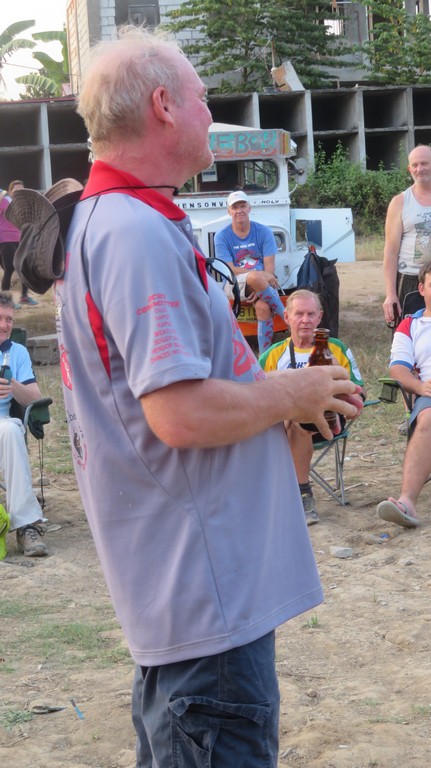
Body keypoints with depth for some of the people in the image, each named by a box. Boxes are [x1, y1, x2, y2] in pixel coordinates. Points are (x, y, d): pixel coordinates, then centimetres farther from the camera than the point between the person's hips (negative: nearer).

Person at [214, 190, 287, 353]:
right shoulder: (221, 236, 1)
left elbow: (269, 267, -2)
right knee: (255, 277, -38)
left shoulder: (263, 231, 4)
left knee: (263, 307, -34)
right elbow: (230, 269, -8)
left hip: (262, 283, 1)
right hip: (235, 285, -1)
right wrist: (261, 275, -21)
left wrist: (259, 289, -21)